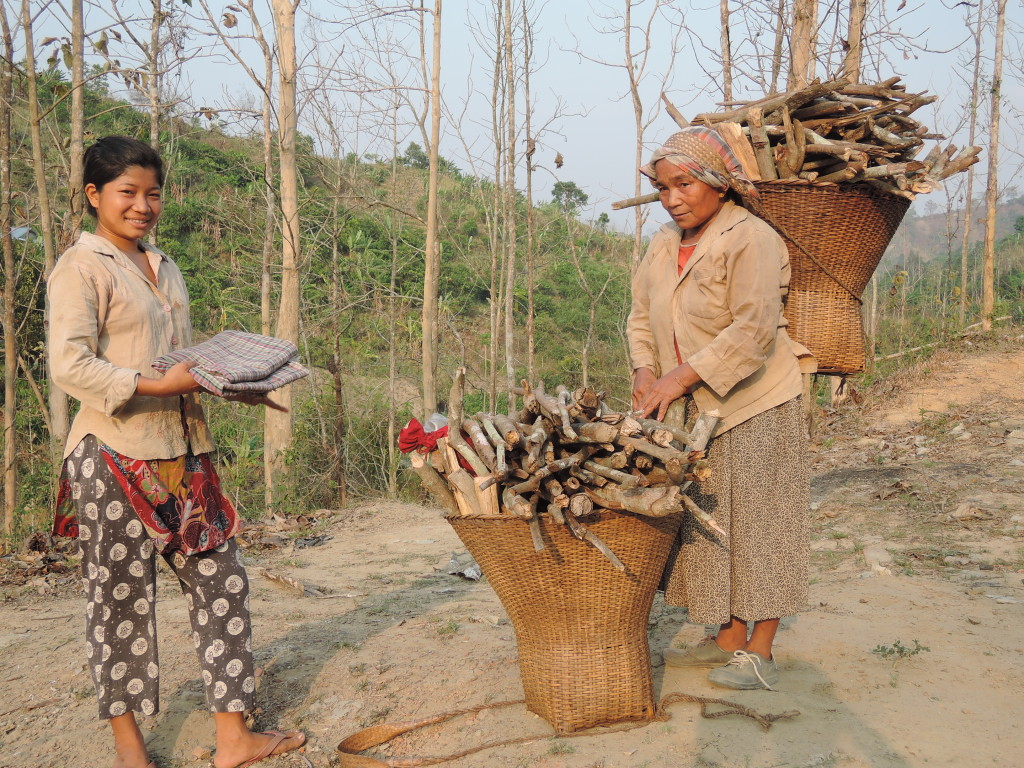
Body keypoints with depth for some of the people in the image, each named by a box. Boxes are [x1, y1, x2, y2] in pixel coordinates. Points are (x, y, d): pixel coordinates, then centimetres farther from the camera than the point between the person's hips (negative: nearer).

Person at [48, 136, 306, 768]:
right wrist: (159, 384, -25)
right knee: (121, 594, 4)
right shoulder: (81, 267, -6)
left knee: (221, 580, 5)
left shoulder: (165, 269, 18)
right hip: (116, 456, -7)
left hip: (184, 453, 8)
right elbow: (69, 365, -16)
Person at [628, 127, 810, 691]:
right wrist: (646, 370, -7)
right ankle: (727, 639, 23)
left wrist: (681, 377, -24)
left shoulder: (751, 240, -14)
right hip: (693, 411, 7)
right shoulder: (664, 245, 10)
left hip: (755, 407, -7)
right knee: (707, 522, 11)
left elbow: (754, 330, -23)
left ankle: (759, 653, 9)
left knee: (755, 522, 0)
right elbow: (642, 315, 12)